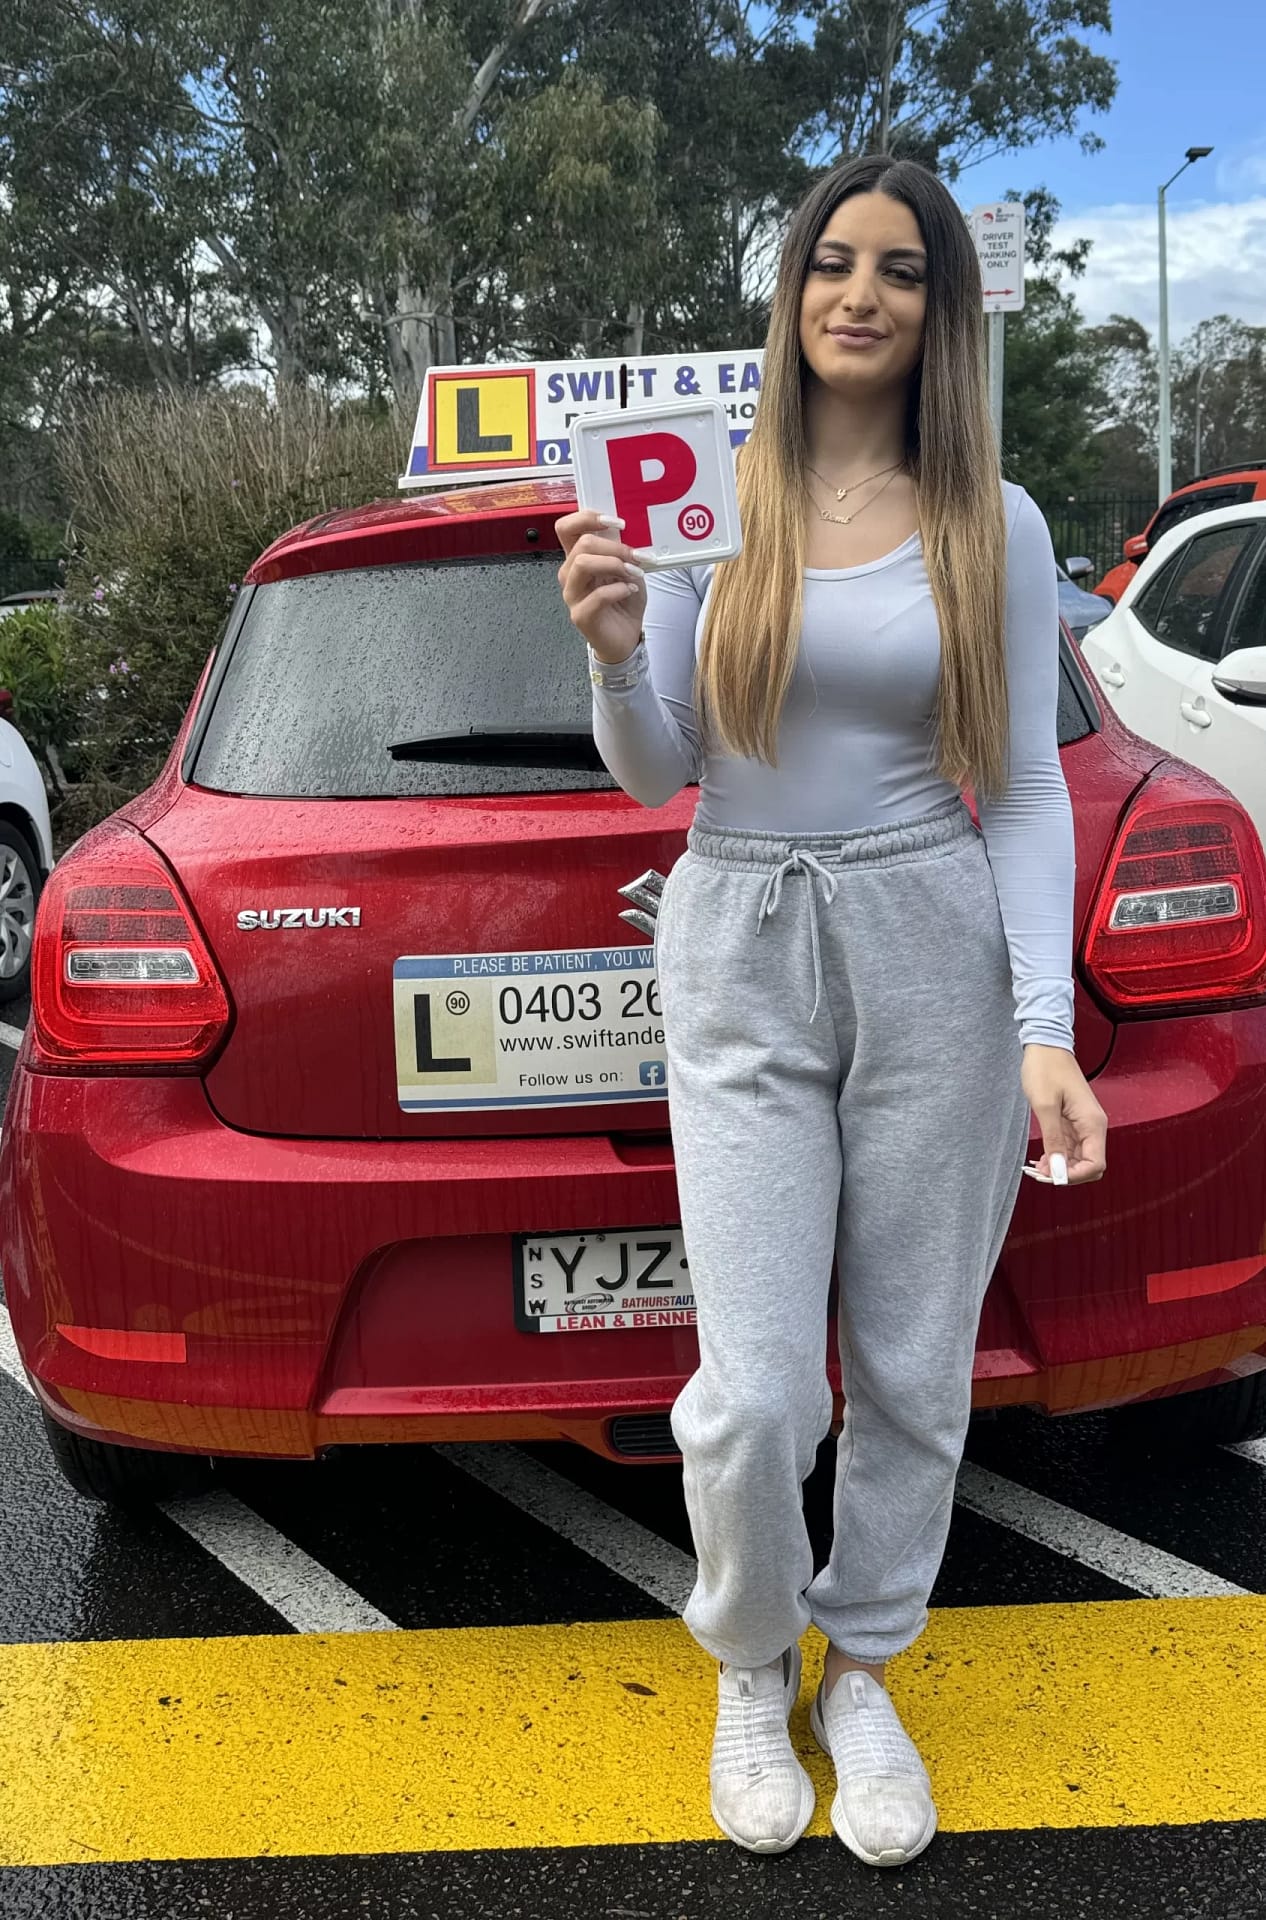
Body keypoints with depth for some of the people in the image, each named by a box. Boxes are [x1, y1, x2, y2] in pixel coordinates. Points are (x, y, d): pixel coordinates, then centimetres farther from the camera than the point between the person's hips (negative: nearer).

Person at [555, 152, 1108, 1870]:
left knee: (913, 1374, 10)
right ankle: (752, 1667, 28)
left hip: (939, 955, 1)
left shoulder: (997, 526, 3)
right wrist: (612, 652, -19)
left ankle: (864, 1672, 36)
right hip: (742, 967, -1)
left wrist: (1048, 1028, -9)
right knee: (753, 1396, -4)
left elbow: (1026, 790, 1)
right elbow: (656, 775, 2)